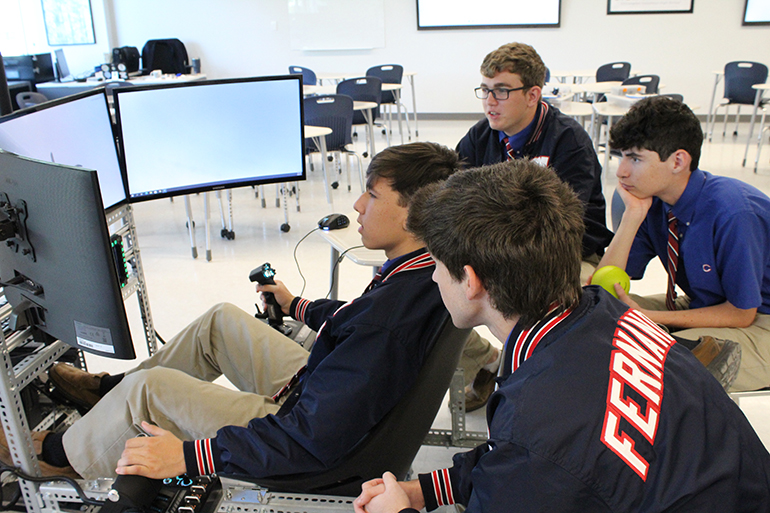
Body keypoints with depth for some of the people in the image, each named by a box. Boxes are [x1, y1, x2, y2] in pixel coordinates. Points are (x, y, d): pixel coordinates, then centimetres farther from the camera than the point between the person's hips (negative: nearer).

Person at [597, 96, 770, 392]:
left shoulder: (734, 214, -28)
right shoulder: (651, 201, -10)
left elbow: (742, 314, -18)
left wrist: (648, 317, -24)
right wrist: (633, 214, -22)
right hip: (704, 306, 6)